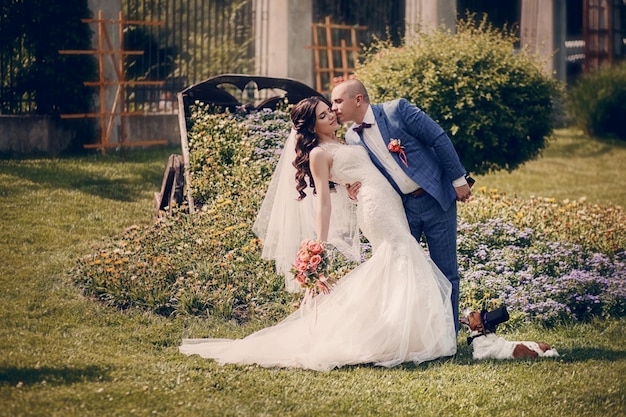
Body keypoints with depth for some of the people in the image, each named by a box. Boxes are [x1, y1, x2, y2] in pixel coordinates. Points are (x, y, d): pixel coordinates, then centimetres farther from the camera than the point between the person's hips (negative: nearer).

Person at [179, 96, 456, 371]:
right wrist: (320, 246, -14)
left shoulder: (342, 144, 22)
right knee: (397, 263, -14)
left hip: (392, 206, 8)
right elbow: (323, 202, -9)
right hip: (375, 207, -8)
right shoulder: (319, 154, -3)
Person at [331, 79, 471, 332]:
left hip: (436, 199, -4)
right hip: (401, 207, 4)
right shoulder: (352, 138, 2)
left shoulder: (397, 110, -12)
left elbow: (439, 139, -9)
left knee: (445, 271, 2)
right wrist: (359, 187, -15)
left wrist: (458, 179, -10)